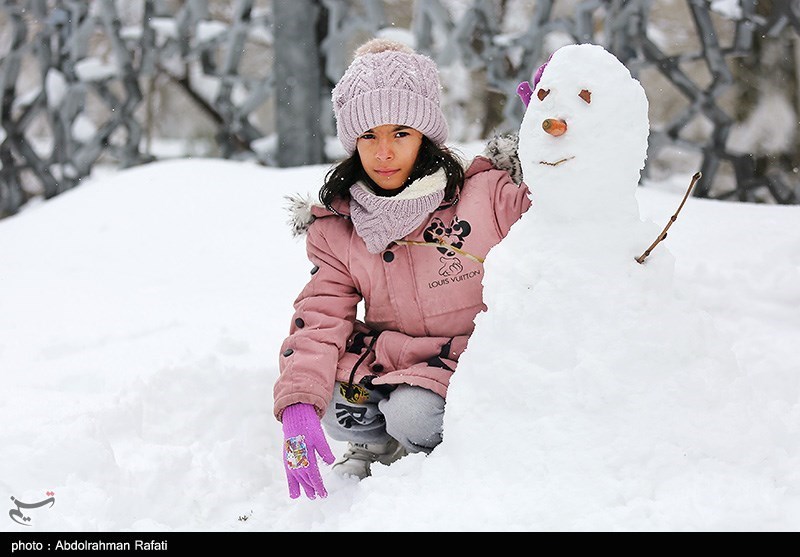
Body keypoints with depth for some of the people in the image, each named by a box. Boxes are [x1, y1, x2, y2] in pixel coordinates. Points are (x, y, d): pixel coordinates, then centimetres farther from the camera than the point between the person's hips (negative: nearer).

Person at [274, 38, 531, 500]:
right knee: (333, 400, -25)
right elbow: (320, 318, -9)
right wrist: (297, 406, -25)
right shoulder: (337, 229, -1)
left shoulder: (489, 195, -10)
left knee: (413, 414, -32)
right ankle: (376, 445, 11)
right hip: (388, 357, 4)